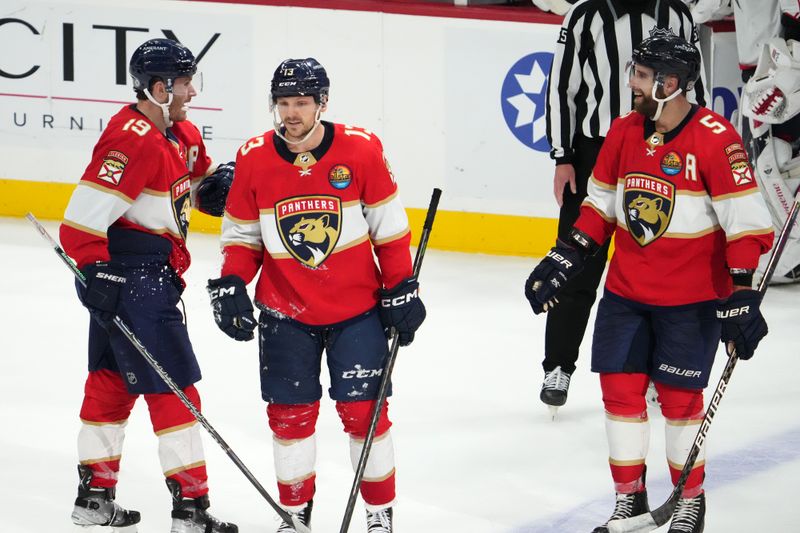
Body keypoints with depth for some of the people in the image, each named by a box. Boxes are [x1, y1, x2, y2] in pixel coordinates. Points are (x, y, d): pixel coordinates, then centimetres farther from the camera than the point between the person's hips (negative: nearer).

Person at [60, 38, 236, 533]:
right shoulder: (132, 139, -21)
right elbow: (83, 216, -24)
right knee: (173, 385, -8)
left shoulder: (182, 134, 10)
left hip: (154, 275, 10)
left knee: (112, 380, 16)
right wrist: (97, 274, -27)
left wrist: (219, 183, 5)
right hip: (130, 276, -10)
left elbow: (202, 176, 28)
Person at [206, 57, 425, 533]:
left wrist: (402, 289, -3)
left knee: (363, 410, -1)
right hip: (285, 313, 2)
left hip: (357, 309, -2)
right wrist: (230, 286, -9)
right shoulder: (254, 159, -6)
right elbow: (242, 235, 5)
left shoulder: (362, 150, -11)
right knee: (290, 413, 6)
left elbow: (390, 228, -3)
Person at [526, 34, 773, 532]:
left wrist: (742, 295, -21)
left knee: (679, 396, 1)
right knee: (620, 388, 5)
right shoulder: (624, 132, 1)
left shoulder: (716, 139, -17)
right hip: (626, 290, 5)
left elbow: (747, 222, -17)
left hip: (691, 297, -5)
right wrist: (563, 261, 4)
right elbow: (600, 206, 11)